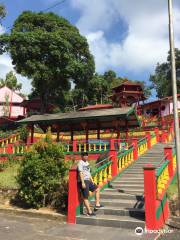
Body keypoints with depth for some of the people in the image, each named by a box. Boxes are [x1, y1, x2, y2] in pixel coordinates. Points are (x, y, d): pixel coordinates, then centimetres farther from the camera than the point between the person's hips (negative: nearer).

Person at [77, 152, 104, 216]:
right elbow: (80, 173, -19)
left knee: (97, 189, 17)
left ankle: (97, 205, 22)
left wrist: (92, 180, 16)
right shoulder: (80, 163, -13)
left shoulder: (87, 162, 15)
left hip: (88, 181, 10)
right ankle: (89, 212, 3)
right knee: (85, 197, -3)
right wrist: (83, 183, -24)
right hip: (83, 181, -10)